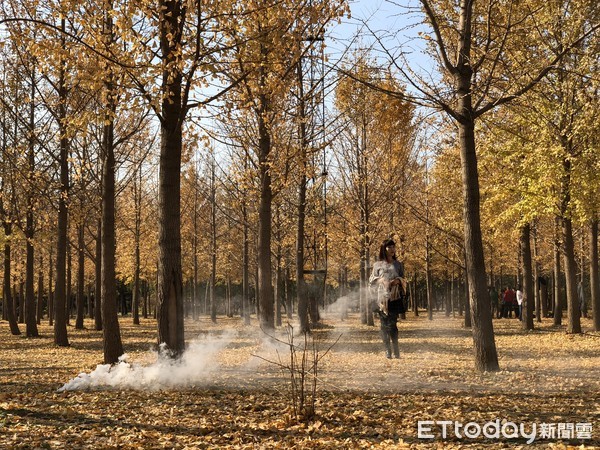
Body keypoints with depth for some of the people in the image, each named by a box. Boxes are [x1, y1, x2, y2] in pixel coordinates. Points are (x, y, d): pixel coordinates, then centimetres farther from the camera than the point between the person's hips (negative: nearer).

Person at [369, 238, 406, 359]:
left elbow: (404, 280, 14)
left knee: (392, 324, -11)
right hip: (382, 298, 1)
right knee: (384, 325, -1)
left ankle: (396, 351, -8)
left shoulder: (398, 265, 12)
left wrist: (398, 280, -7)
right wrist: (380, 280, -7)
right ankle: (387, 350, 5)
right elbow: (371, 280, 12)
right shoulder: (378, 265, 9)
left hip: (395, 297, -1)